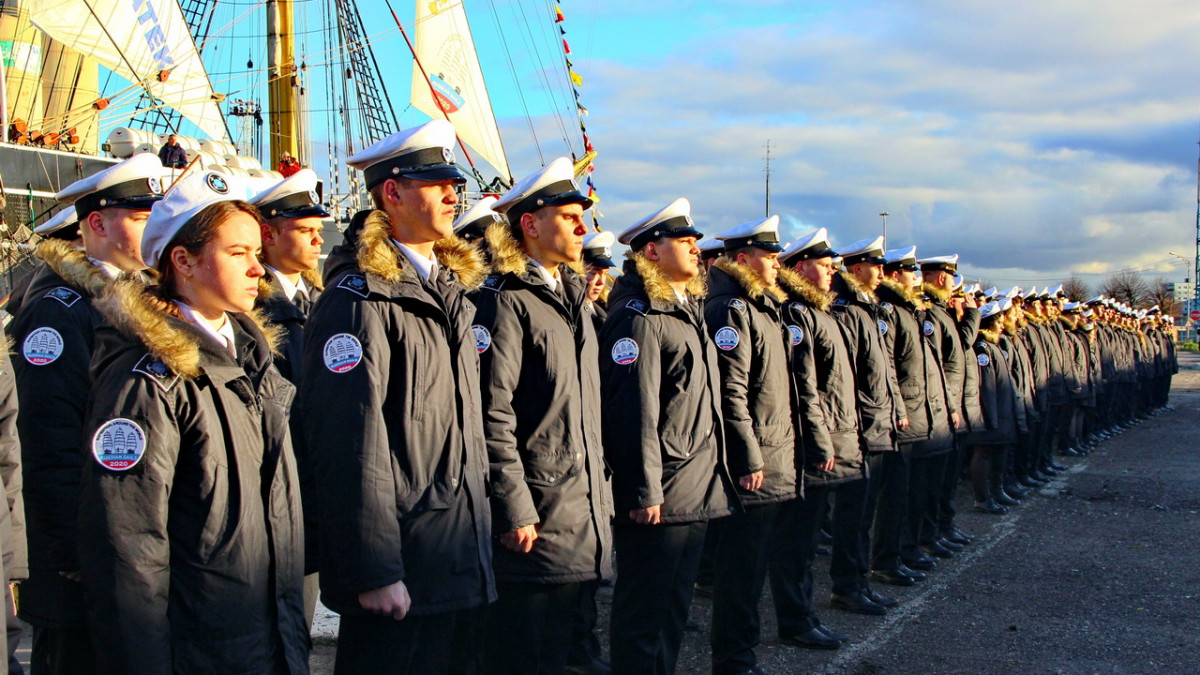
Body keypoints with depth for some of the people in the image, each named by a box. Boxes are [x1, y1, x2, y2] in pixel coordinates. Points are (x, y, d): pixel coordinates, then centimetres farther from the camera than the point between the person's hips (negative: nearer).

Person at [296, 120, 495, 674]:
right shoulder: (361, 300, -14)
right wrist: (375, 572, -22)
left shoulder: (450, 286, 14)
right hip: (403, 569, -8)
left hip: (462, 561, 9)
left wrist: (479, 535, 17)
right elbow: (352, 445, -20)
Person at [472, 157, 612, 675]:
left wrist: (600, 492, 18)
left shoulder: (573, 297, 15)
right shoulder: (506, 299, -13)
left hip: (583, 514, 8)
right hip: (535, 517, -8)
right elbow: (493, 413, -19)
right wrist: (515, 510, -20)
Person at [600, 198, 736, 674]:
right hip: (659, 497, -9)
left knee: (676, 605, 17)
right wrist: (645, 492, -22)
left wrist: (714, 474, 20)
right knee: (643, 613, 1)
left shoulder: (688, 310, 16)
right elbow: (635, 411, -20)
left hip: (697, 492, 10)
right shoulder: (639, 317, -14)